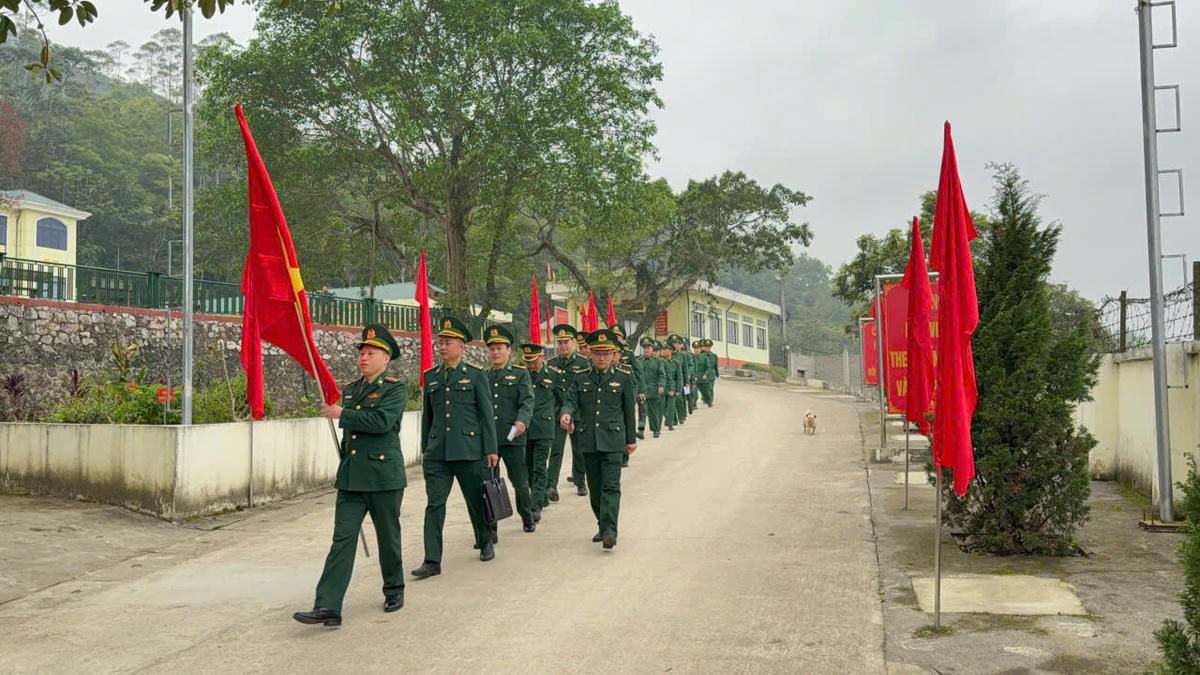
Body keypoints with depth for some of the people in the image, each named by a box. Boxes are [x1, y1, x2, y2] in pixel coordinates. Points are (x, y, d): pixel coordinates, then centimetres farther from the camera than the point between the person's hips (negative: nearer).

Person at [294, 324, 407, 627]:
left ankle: (394, 590, 31)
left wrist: (341, 414, -16)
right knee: (342, 539, -3)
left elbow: (381, 421, -22)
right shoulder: (350, 390, 15)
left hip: (384, 476, -5)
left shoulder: (396, 389, -6)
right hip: (350, 477, 5)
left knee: (388, 537, 9)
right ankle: (328, 607, -8)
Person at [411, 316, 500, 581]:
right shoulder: (431, 376, 11)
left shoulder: (476, 375, 0)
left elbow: (487, 414, 0)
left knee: (476, 500, 10)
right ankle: (432, 561, -3)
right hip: (437, 452, 3)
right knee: (434, 504, -4)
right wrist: (425, 448, 17)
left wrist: (491, 449, -3)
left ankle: (485, 543, 34)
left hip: (469, 449, -3)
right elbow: (427, 414, 17)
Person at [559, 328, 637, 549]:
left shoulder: (624, 378, 2)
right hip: (588, 440, 3)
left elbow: (629, 410, 7)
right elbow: (571, 400, 0)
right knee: (595, 487, 11)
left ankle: (609, 531, -13)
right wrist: (566, 413, -24)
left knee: (610, 486, -10)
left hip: (613, 440, -3)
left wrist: (631, 439, 9)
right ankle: (602, 526, 24)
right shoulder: (580, 378, 8)